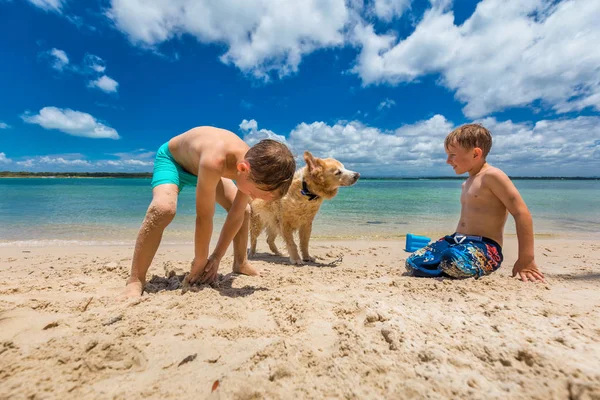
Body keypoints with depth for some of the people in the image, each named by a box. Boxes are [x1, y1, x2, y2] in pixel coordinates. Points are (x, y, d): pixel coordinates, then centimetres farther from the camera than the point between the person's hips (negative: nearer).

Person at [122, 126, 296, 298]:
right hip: (172, 159, -5)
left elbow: (237, 214, -19)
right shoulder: (214, 162, -47)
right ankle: (135, 280, -18)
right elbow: (204, 217, -37)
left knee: (245, 211, 0)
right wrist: (200, 263, -24)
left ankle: (240, 263, 21)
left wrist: (216, 257, -16)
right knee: (163, 208, -35)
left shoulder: (254, 164, -26)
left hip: (199, 165, 6)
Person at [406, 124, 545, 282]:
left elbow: (522, 214, -15)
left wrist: (526, 260, -17)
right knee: (412, 263, -7)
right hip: (459, 242, 8)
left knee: (455, 262, -40)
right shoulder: (467, 183, 19)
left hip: (485, 247, -8)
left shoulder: (491, 176, -10)